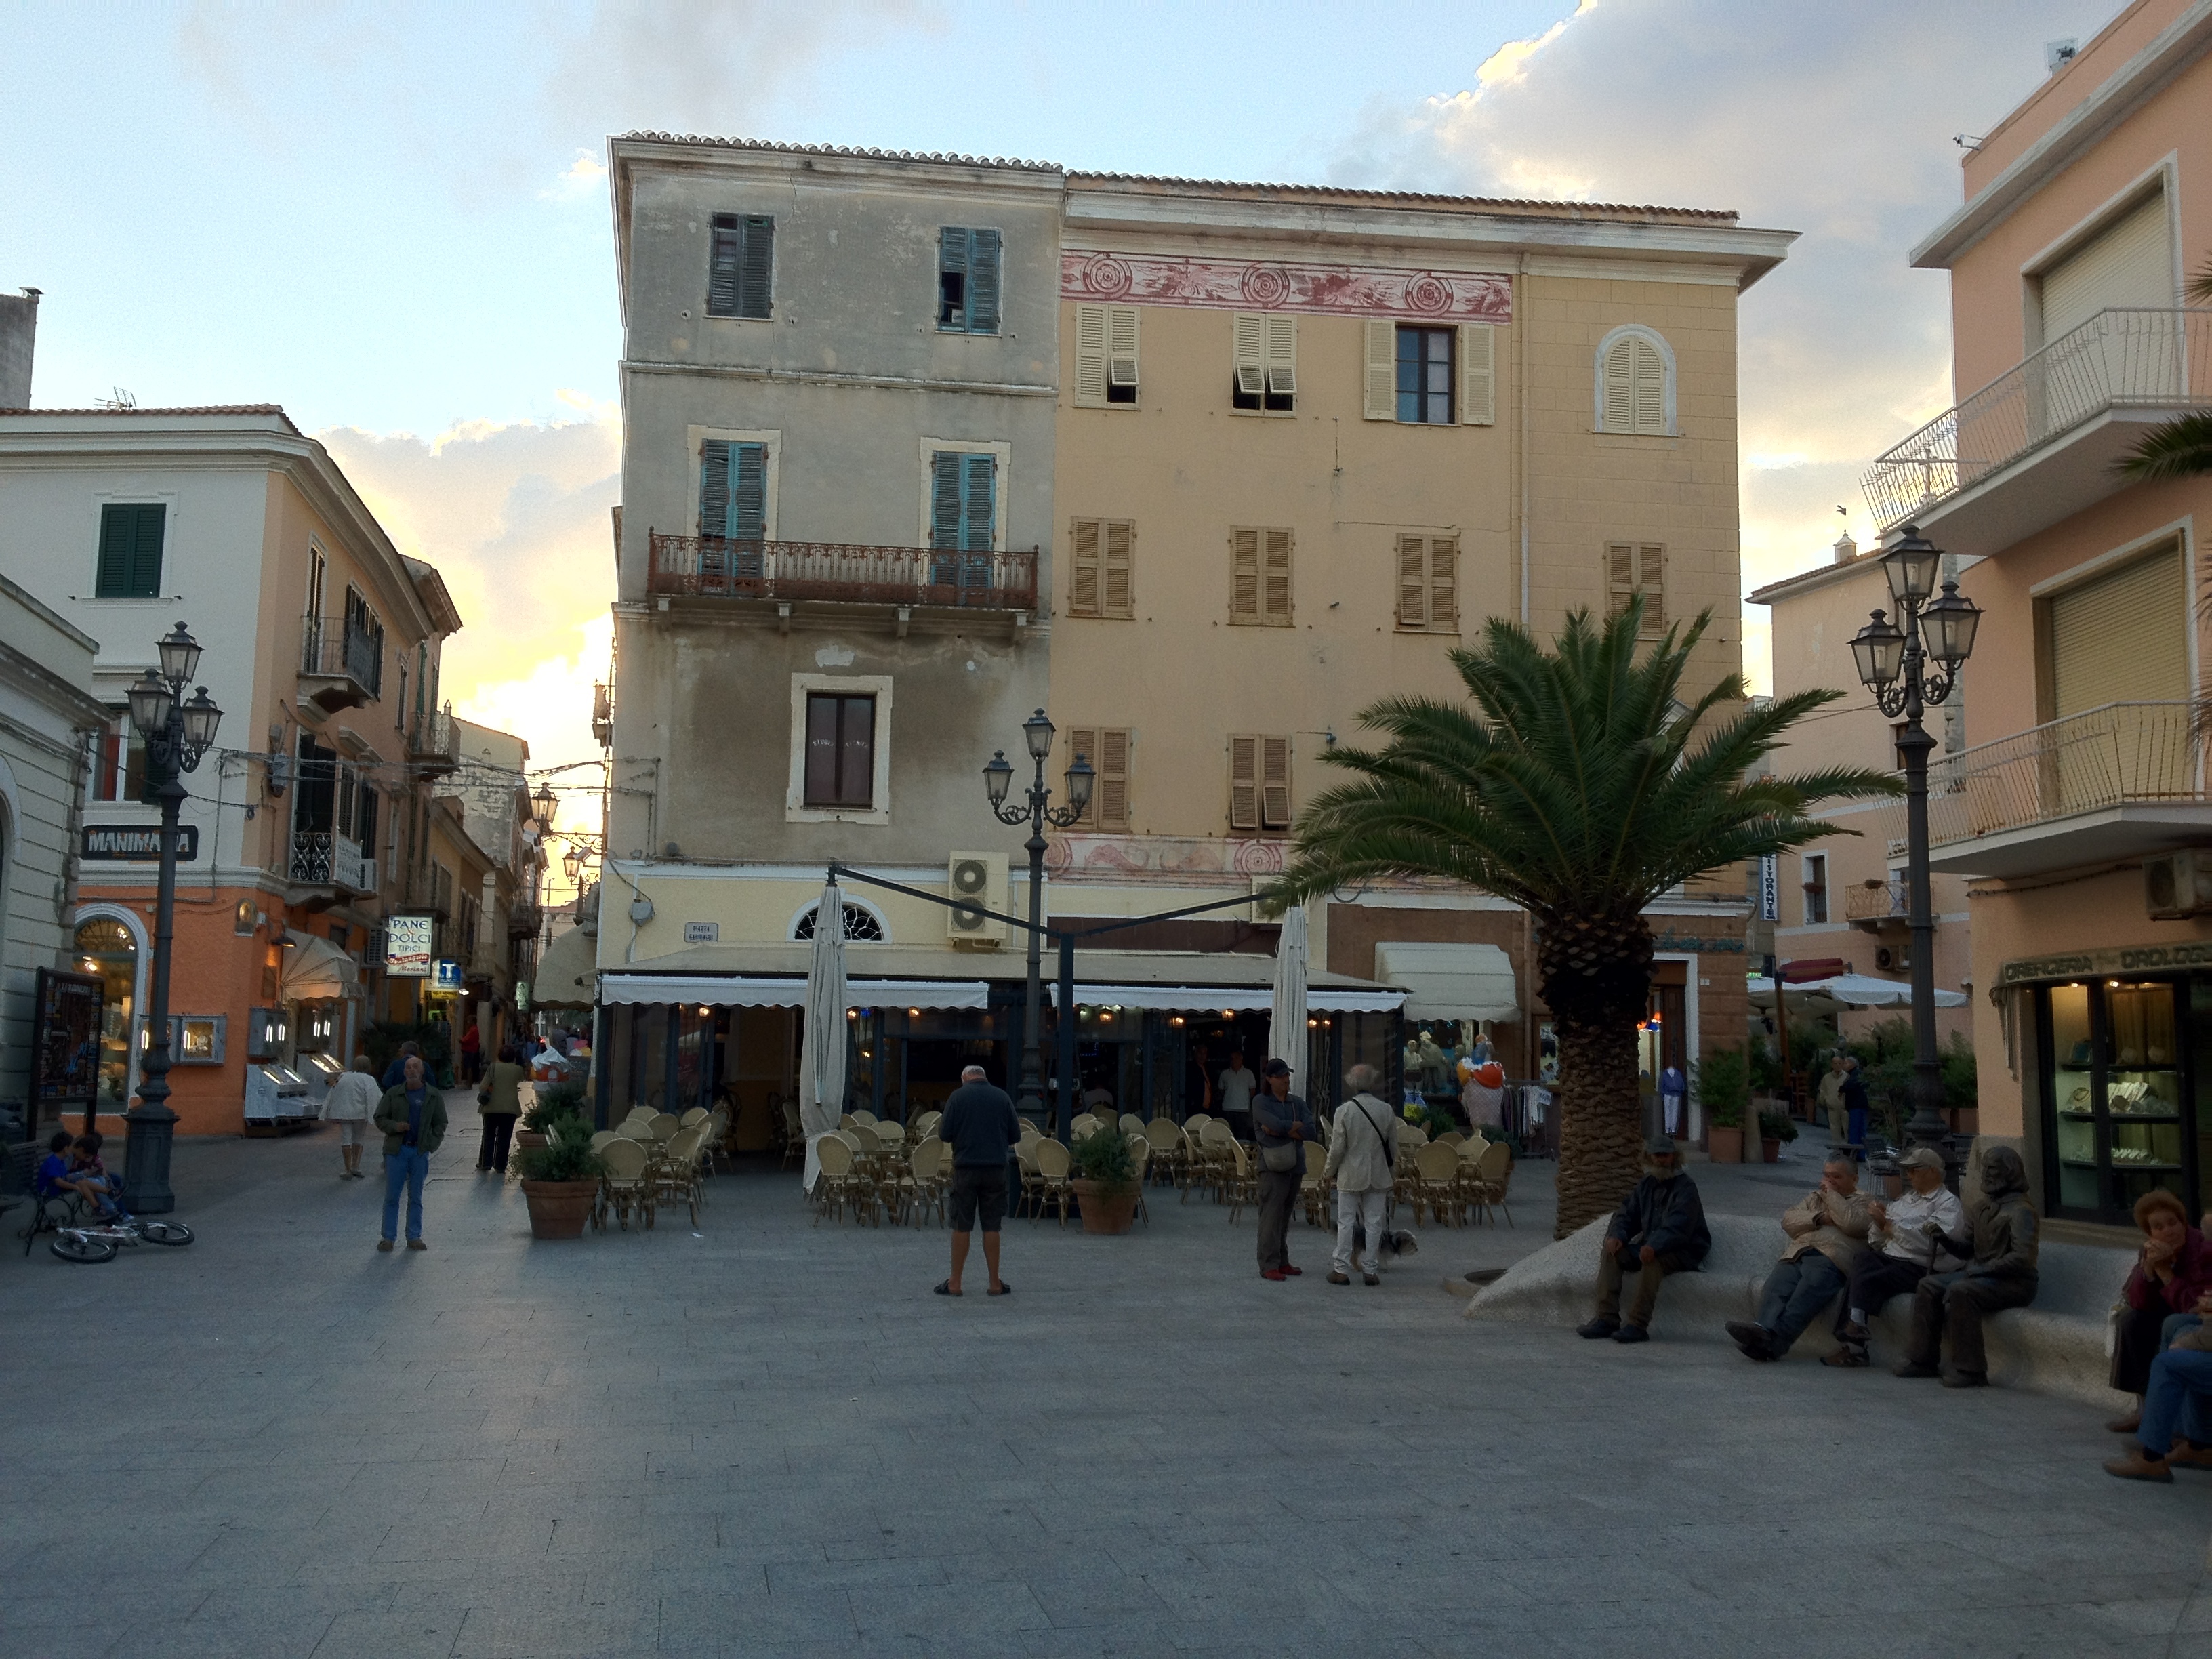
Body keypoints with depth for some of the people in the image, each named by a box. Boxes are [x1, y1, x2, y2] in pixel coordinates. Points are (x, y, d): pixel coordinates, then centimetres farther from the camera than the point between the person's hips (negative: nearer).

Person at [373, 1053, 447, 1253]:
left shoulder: (434, 1096, 6)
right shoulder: (393, 1094, 4)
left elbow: (440, 1124, 9)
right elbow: (380, 1118, 7)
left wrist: (431, 1145, -3)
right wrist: (395, 1126, -12)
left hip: (420, 1151, 1)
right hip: (396, 1149, -1)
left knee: (416, 1197, 7)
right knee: (391, 1196, 0)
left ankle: (414, 1237, 12)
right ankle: (388, 1237, 6)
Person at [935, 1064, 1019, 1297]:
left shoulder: (958, 1096, -3)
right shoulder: (1002, 1097, 4)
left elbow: (944, 1135, -5)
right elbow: (1015, 1136, 7)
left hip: (966, 1167, -2)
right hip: (995, 1169, 2)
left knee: (961, 1227, 4)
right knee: (991, 1226, 7)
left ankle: (954, 1283, 9)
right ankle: (995, 1284, 10)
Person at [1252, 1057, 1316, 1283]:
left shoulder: (1297, 1102, 13)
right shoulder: (1261, 1103, -2)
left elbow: (1312, 1131, -1)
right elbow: (1276, 1124, -19)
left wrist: (1281, 1129, -9)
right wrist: (1298, 1126, -3)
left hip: (1295, 1165, 5)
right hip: (1273, 1167, -5)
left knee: (1285, 1217, 9)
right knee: (1271, 1217, -8)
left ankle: (1282, 1262, 15)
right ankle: (1269, 1266, -7)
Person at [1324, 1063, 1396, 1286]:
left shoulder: (1344, 1111, -11)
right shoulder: (1386, 1110, -4)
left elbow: (1337, 1148, -9)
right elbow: (1393, 1145, 5)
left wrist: (1329, 1170, 7)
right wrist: (1391, 1168, 21)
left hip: (1350, 1175, -2)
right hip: (1378, 1176, 2)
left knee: (1346, 1223, 5)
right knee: (1374, 1223, 7)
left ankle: (1341, 1269, 7)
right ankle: (1371, 1271, 10)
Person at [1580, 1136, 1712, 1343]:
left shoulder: (1685, 1188, -9)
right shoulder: (1646, 1185, 14)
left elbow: (1678, 1226, -24)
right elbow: (1627, 1214, 12)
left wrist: (1654, 1246, -41)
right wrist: (1616, 1235, -12)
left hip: (1684, 1251, -7)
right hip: (1650, 1246, 7)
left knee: (1653, 1260, -37)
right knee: (1611, 1251, -14)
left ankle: (1638, 1325, -38)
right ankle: (1607, 1319, -21)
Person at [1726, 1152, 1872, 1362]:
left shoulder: (1864, 1202, 22)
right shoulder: (1814, 1197, 37)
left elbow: (1852, 1223, -2)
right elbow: (1788, 1220, 20)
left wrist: (1832, 1195, 9)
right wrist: (1819, 1218, 4)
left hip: (1830, 1258, -5)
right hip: (1797, 1253, 5)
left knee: (1809, 1290, -37)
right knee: (1776, 1286, -29)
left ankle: (1774, 1337, -57)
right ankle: (1766, 1332, -54)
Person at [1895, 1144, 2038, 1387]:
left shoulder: (2020, 1211, -12)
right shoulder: (1982, 1207, 17)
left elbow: (2022, 1258, -22)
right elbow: (1968, 1248, 25)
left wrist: (1981, 1269, -20)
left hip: (2013, 1282, -9)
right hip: (1981, 1275, 9)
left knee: (1960, 1291, -32)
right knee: (1929, 1286, -3)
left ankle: (1970, 1371, -27)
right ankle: (1923, 1360, -2)